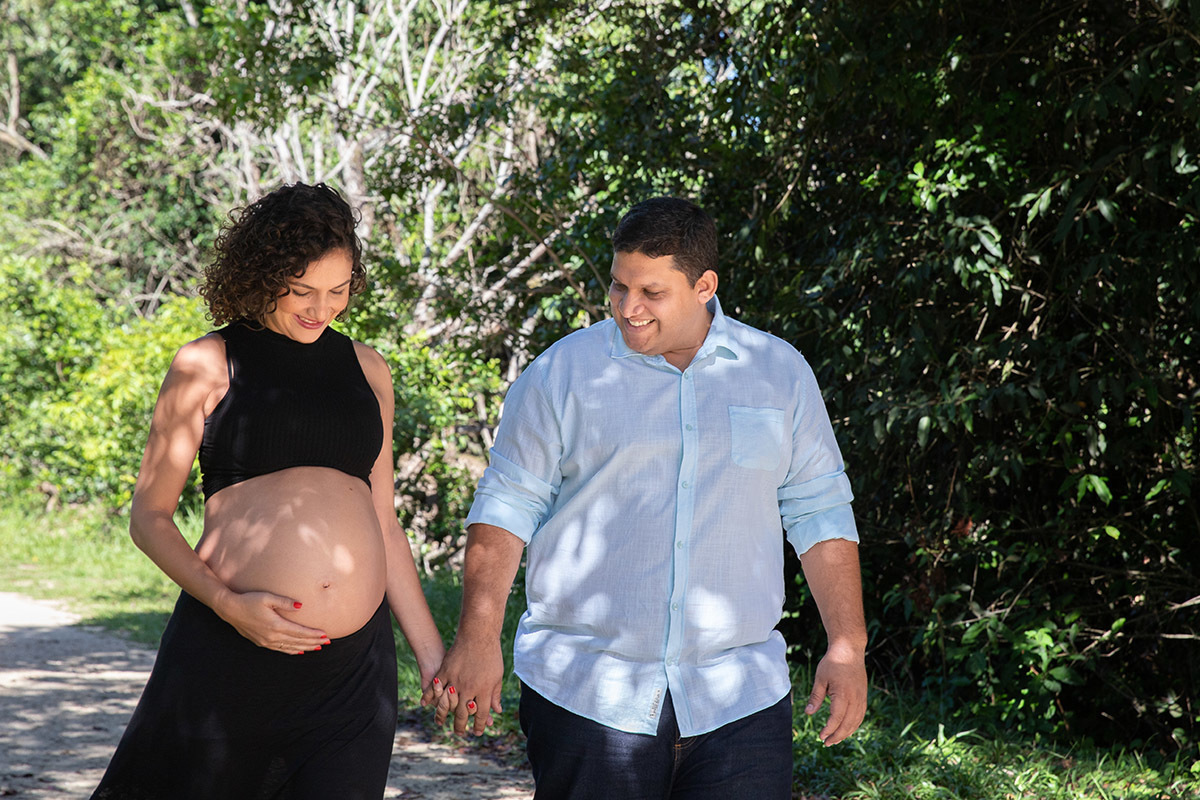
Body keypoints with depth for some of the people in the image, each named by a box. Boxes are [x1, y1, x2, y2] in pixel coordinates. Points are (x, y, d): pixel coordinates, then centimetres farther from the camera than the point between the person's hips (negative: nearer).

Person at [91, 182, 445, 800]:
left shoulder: (365, 370, 15)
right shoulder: (209, 364, 3)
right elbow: (149, 515, 2)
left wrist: (431, 653, 16)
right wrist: (226, 603, -13)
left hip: (356, 664, 3)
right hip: (230, 655, -3)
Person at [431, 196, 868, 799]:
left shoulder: (780, 372, 8)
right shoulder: (561, 373, 2)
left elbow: (818, 514, 11)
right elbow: (506, 507, 2)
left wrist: (847, 649, 5)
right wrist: (479, 639, -7)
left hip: (738, 698, 1)